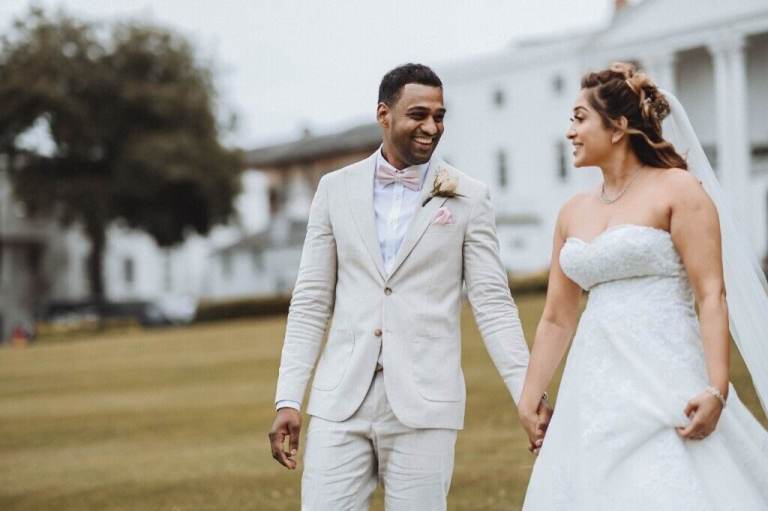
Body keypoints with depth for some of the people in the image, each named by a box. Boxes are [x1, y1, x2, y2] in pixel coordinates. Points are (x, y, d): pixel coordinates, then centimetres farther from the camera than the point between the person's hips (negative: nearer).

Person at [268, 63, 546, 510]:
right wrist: (288, 400, 2)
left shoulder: (469, 198, 2)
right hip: (341, 401, 2)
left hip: (424, 404, -2)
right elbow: (311, 301, 8)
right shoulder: (337, 189, 8)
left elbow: (493, 304, 0)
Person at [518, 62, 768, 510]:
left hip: (666, 386, -6)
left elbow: (712, 295, -10)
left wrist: (716, 390, -19)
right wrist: (529, 400, 16)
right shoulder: (574, 213, 15)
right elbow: (557, 319, 18)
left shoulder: (677, 189, -2)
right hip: (597, 392, 6)